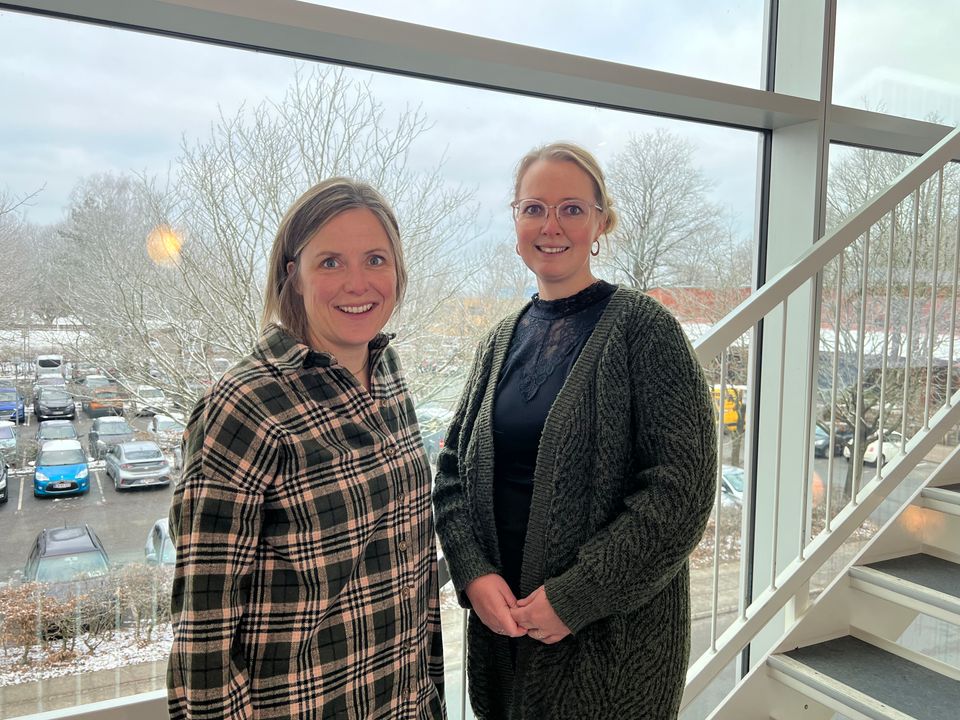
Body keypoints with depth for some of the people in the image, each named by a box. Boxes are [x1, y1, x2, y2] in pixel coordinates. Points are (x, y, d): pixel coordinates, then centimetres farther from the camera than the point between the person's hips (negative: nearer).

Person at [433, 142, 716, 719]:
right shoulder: (501, 341, 4)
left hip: (611, 634, -4)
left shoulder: (643, 328, -12)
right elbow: (455, 467, 6)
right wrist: (474, 573, -9)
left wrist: (575, 598, -18)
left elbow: (682, 488, -17)